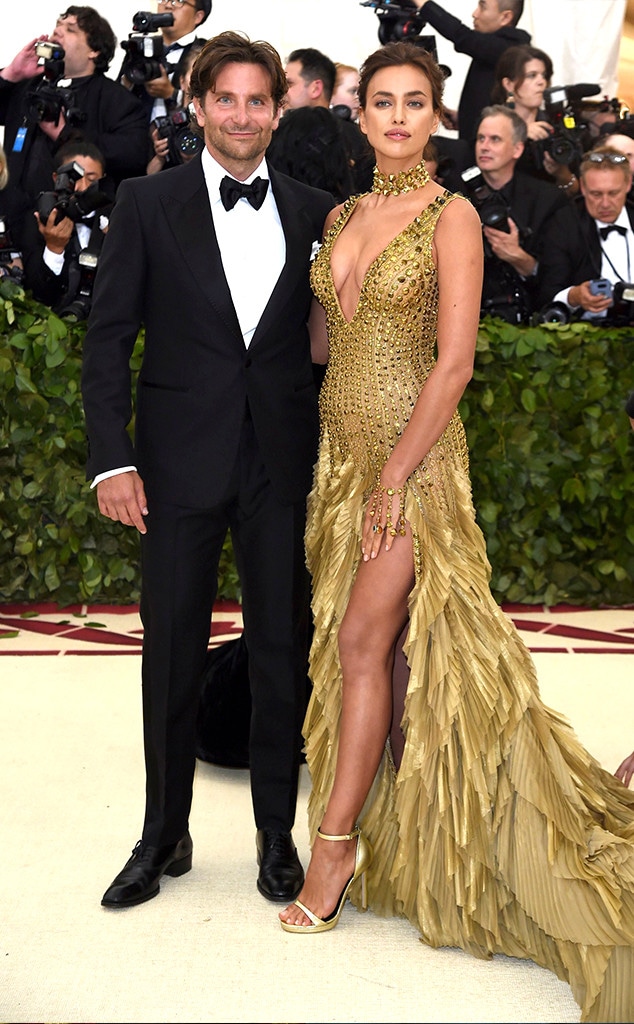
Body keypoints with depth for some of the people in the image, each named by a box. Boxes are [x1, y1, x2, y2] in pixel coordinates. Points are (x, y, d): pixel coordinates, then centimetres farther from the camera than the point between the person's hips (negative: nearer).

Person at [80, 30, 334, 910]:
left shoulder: (314, 211, 7)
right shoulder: (148, 203, 1)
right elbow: (108, 337, -1)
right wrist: (112, 459, -9)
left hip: (284, 464, 2)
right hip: (181, 463, -1)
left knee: (284, 651, 8)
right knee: (171, 653, 7)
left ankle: (278, 836, 24)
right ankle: (164, 837, 23)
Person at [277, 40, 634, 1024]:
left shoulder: (452, 216, -6)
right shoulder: (341, 217, 13)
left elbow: (454, 361, -13)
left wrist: (396, 476, -16)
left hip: (415, 450, -6)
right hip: (341, 444, 6)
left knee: (365, 639, -9)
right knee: (355, 640, 7)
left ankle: (334, 842, 1)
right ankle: (380, 832, 20)